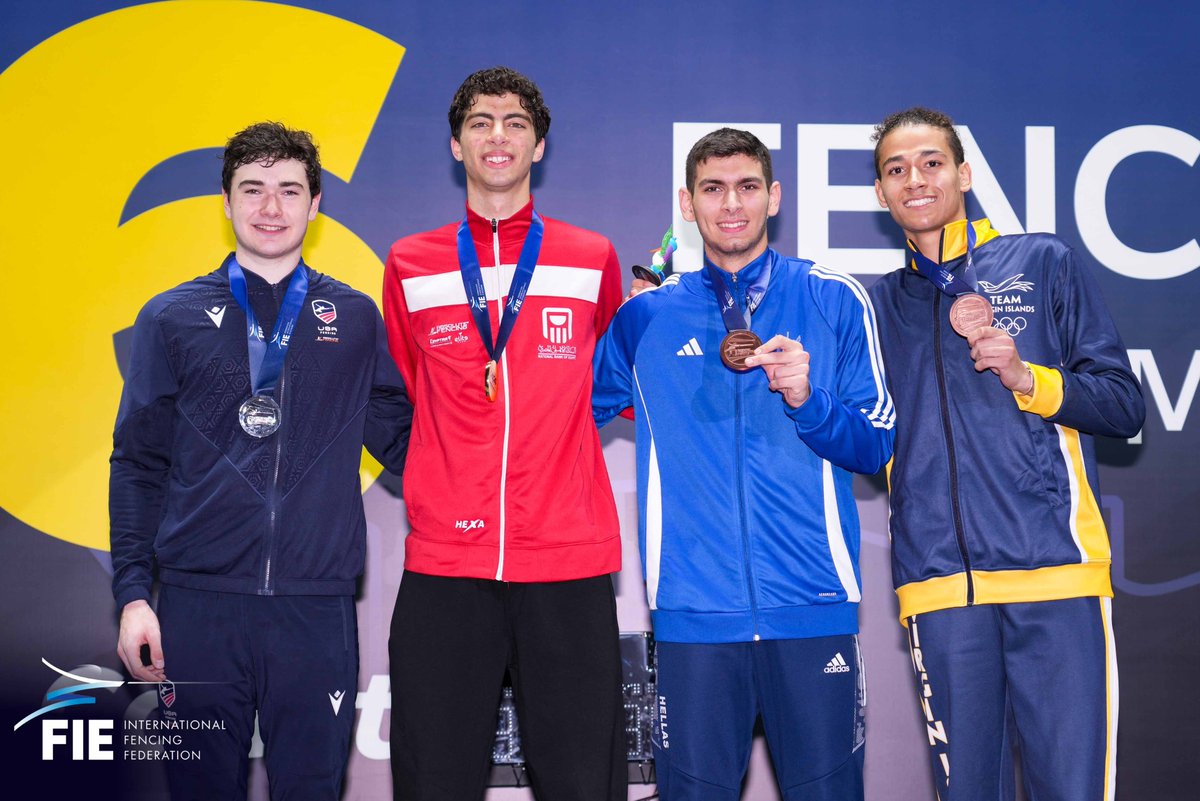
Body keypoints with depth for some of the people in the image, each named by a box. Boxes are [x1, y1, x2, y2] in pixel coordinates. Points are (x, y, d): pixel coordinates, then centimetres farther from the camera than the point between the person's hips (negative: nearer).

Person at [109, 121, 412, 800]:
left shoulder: (354, 319, 11)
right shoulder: (172, 318, 9)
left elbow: (402, 440, 13)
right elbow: (138, 465, 8)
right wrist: (133, 592, 0)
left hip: (317, 607, 0)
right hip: (197, 602, 0)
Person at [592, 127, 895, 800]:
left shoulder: (835, 300, 5)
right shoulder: (646, 316, 9)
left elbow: (876, 447, 3)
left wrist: (808, 400, -13)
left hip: (815, 606, 0)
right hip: (695, 611, 1)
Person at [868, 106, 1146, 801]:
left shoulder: (1043, 262, 10)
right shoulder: (881, 304, 18)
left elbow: (1125, 405, 6)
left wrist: (1026, 378, -11)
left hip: (1054, 565, -2)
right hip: (939, 582, 3)